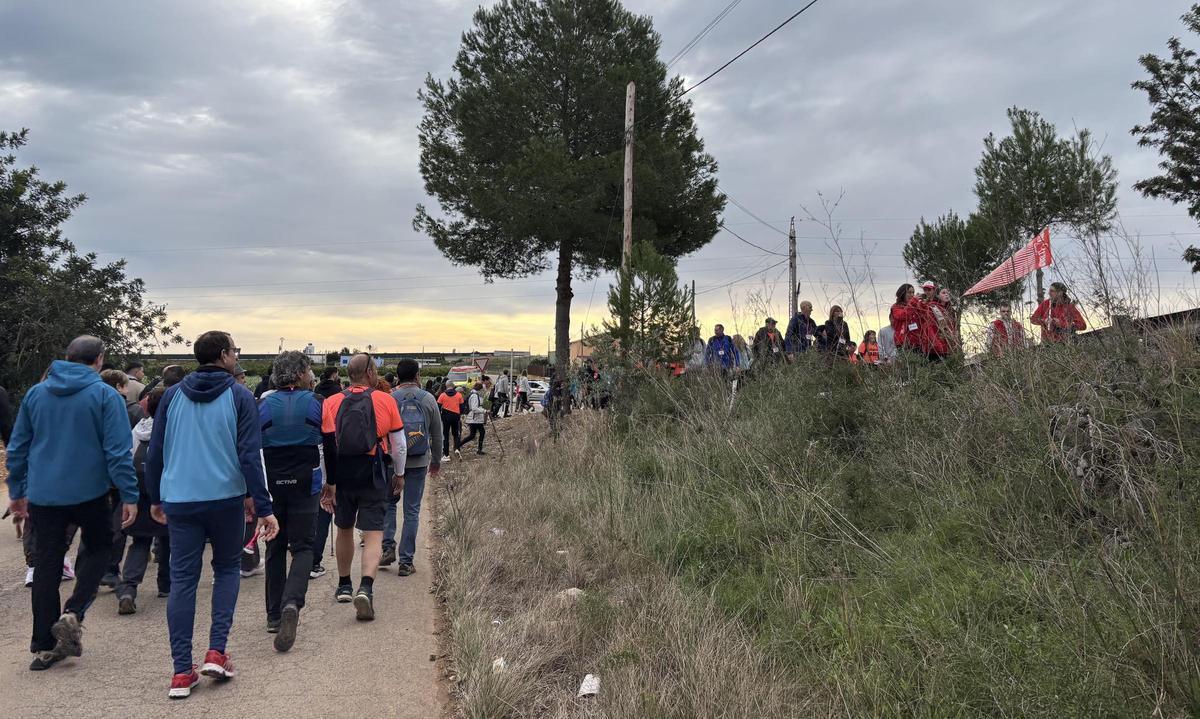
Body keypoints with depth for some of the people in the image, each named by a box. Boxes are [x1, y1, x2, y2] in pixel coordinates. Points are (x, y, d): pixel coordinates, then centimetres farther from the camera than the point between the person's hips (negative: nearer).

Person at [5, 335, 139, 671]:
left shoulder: (35, 392, 7)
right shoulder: (104, 395, -8)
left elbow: (17, 446, 12)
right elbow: (118, 451, -13)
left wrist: (17, 491, 21)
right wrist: (129, 496, -10)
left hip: (43, 494, 4)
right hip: (89, 493, -4)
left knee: (46, 564, 10)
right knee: (98, 549, 18)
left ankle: (44, 646, 13)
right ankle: (73, 613, -3)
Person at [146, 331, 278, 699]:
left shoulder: (173, 395, 6)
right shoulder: (239, 396, -5)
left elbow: (155, 452, 9)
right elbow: (250, 456, -10)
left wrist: (155, 498, 21)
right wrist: (264, 508, -9)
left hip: (179, 500, 3)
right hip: (226, 499, -2)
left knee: (182, 579, 6)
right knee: (227, 569, 17)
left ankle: (182, 672, 6)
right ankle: (216, 653, 8)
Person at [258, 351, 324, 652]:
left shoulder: (263, 405, -1)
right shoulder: (315, 403, -4)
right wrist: (330, 483, 14)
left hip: (272, 485, 2)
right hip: (306, 484, -2)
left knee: (275, 548, 14)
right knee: (302, 547, 3)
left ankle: (275, 615, 18)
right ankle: (292, 602, -22)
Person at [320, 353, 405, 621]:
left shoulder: (331, 403, 0)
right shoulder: (386, 401, -4)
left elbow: (325, 446, -2)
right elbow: (399, 444, 2)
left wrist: (327, 482, 6)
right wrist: (399, 473, 17)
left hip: (342, 477, 3)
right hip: (373, 476, -3)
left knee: (344, 530, 21)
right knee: (373, 535, -1)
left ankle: (344, 586, 34)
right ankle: (365, 588, -21)